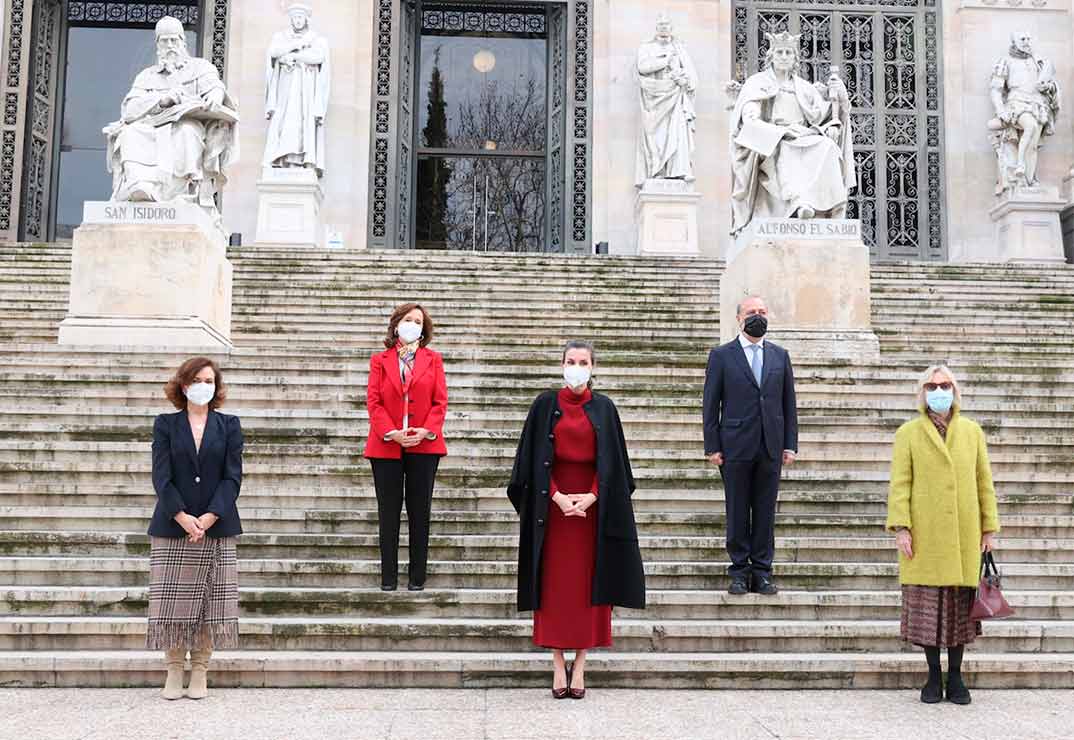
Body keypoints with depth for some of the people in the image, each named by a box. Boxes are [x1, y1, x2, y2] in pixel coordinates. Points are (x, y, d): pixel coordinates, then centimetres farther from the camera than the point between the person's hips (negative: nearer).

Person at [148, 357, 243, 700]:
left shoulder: (229, 425, 7)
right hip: (172, 528, 0)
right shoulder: (165, 424, 6)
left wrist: (209, 517, -13)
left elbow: (232, 476, -1)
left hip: (217, 529, 0)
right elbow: (161, 476, -3)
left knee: (211, 602, 2)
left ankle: (200, 672, 11)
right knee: (172, 603, 1)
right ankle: (174, 671, 11)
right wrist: (182, 517, -16)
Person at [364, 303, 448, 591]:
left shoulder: (433, 359, 8)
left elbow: (440, 401, 2)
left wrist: (426, 431, -13)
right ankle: (388, 576, 12)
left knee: (419, 513, 5)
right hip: (387, 446, 0)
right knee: (388, 513, 5)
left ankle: (417, 576, 13)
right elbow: (373, 401, 1)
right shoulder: (380, 360, 8)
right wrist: (391, 432, -13)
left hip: (423, 446, 0)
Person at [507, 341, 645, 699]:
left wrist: (592, 496, -11)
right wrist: (557, 496, -12)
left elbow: (611, 460, 2)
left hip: (592, 501, 1)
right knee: (554, 582, 0)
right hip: (552, 500, -1)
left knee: (588, 582, 1)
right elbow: (536, 458, -1)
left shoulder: (603, 407, 5)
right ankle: (558, 666, 6)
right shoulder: (546, 404, 2)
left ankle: (579, 666, 8)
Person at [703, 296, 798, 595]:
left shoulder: (780, 355, 11)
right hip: (736, 446, -2)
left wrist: (790, 445, 4)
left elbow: (789, 403, 11)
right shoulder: (721, 355, 2)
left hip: (771, 447, 3)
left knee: (765, 511, 5)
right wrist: (712, 447, -6)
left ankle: (762, 572, 13)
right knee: (737, 511, 3)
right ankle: (739, 571, 12)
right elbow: (711, 405, 0)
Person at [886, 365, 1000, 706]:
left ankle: (956, 677, 17)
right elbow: (900, 484, -2)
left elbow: (984, 482, 10)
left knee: (961, 605, 5)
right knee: (926, 606, 2)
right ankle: (934, 676, 14)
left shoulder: (972, 431, 9)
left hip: (964, 536, 2)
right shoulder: (908, 433, 2)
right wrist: (900, 527, -10)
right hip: (925, 536, -2)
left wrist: (989, 528, 7)